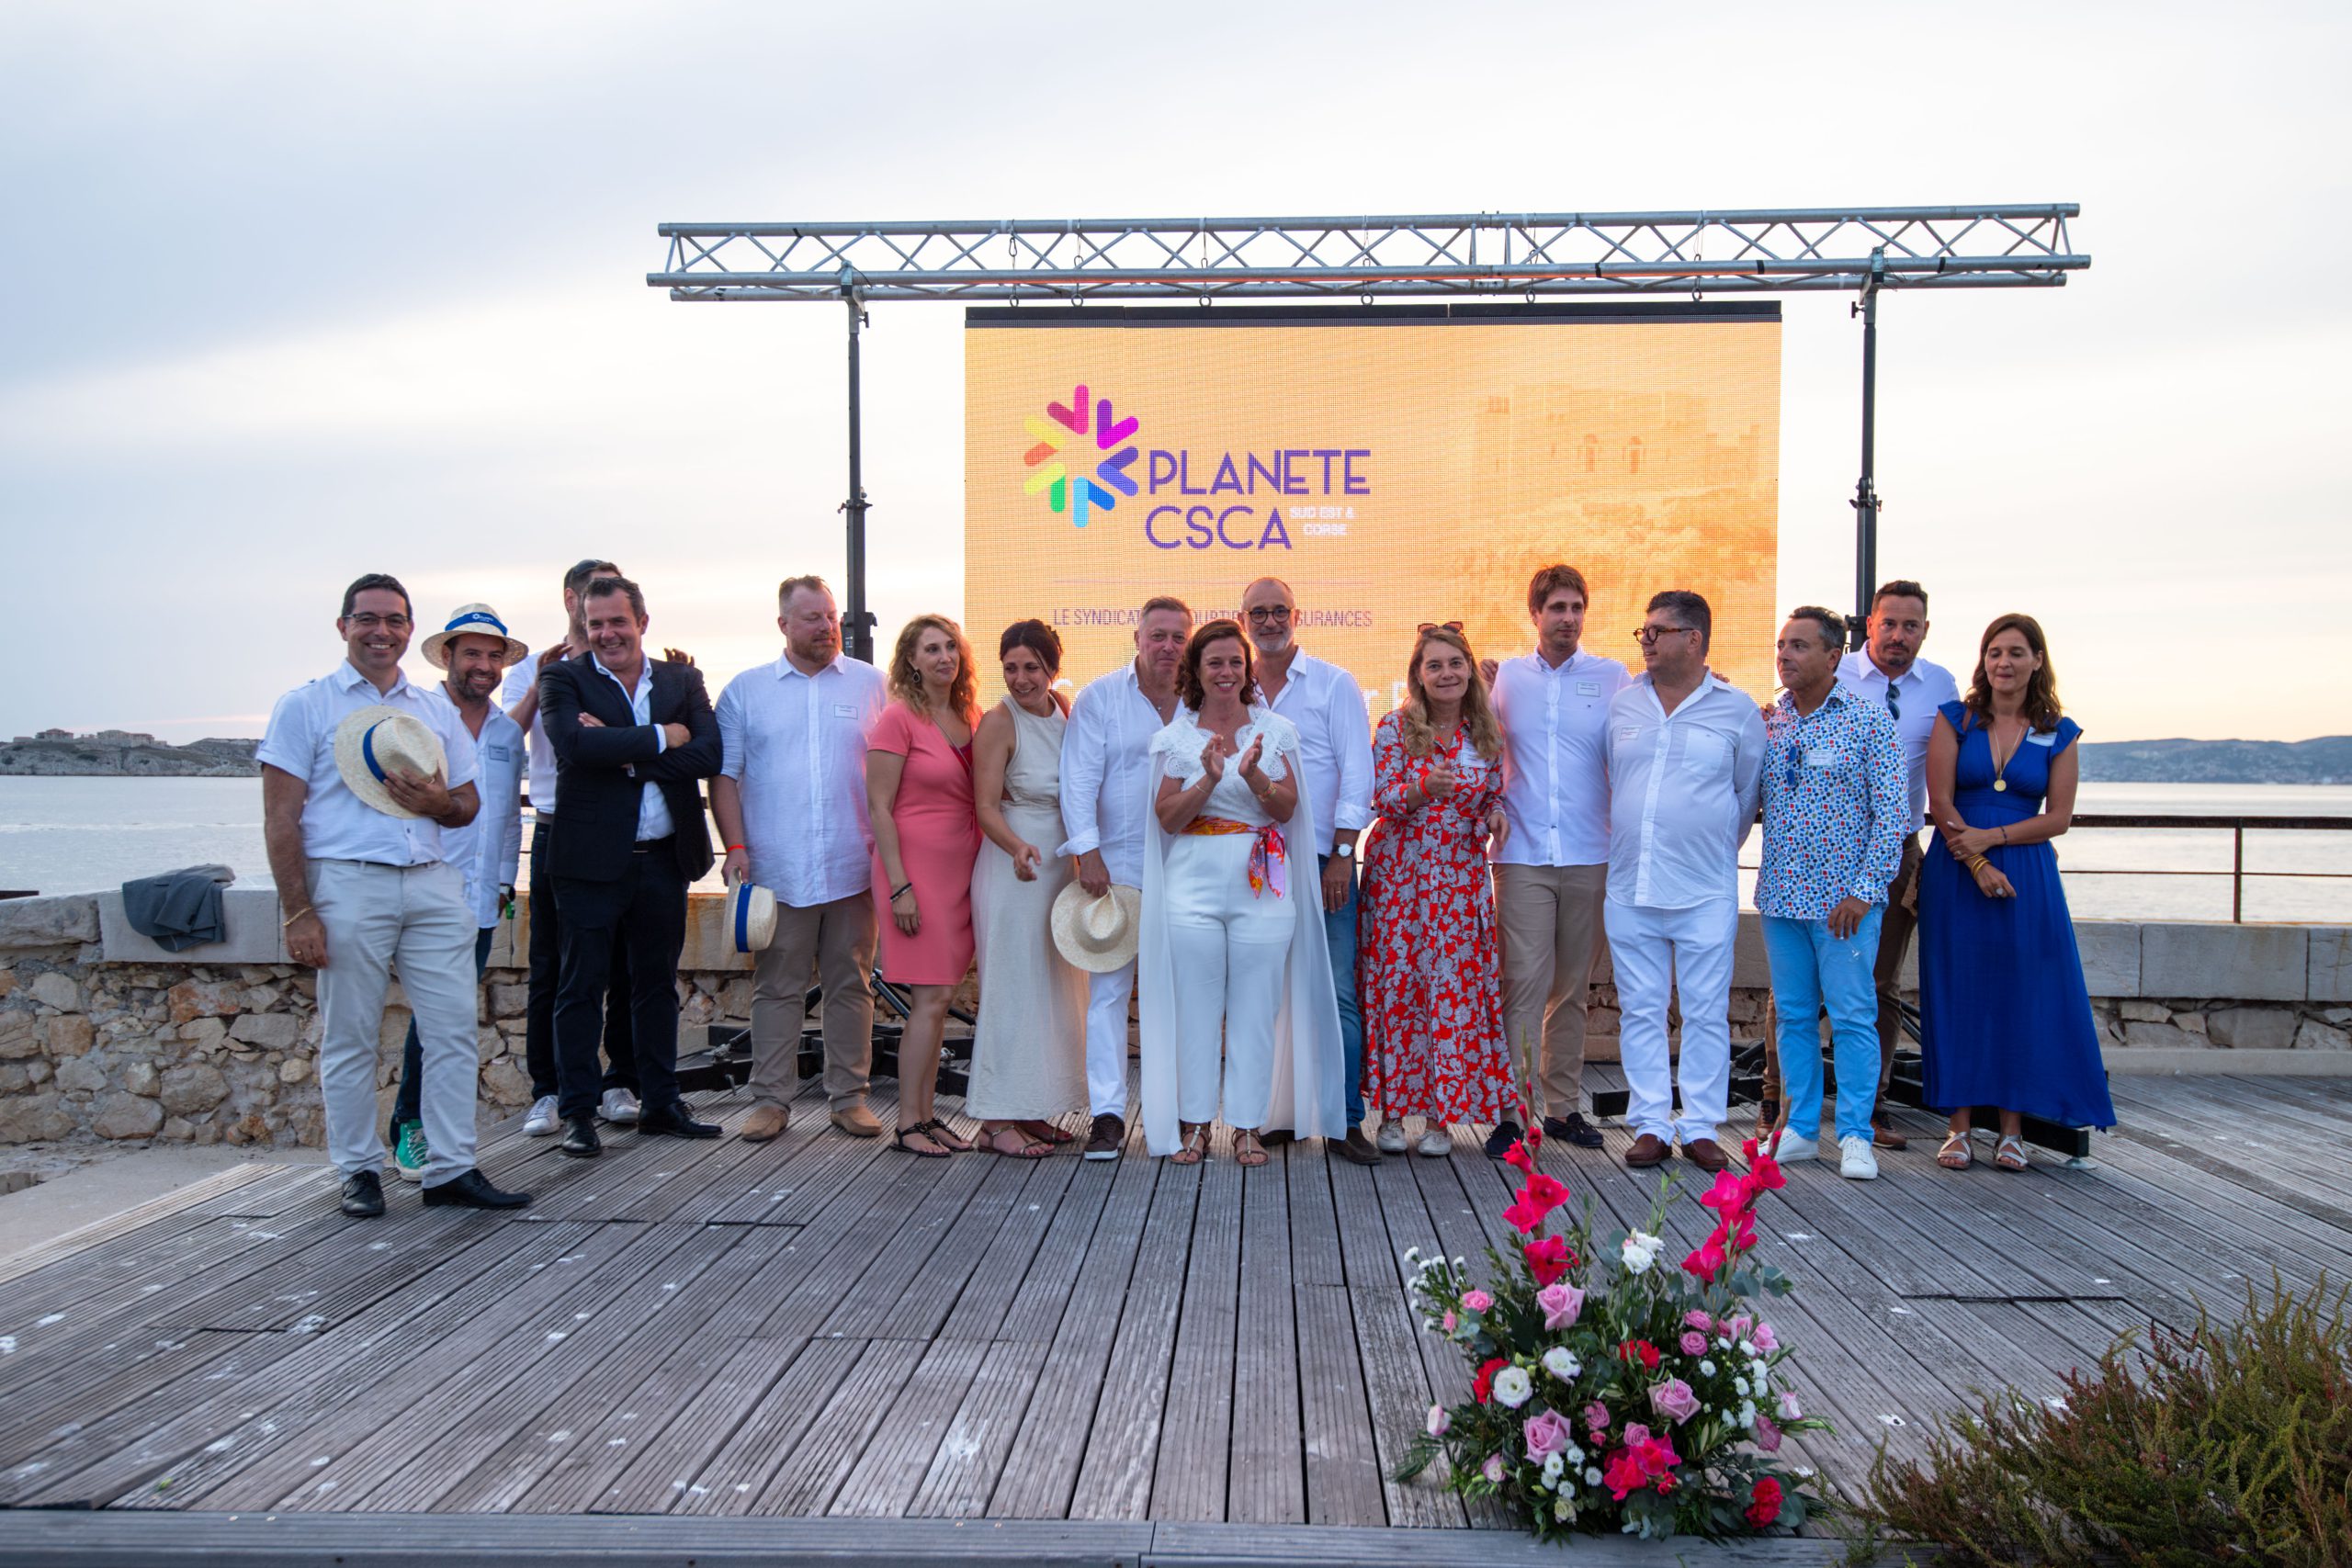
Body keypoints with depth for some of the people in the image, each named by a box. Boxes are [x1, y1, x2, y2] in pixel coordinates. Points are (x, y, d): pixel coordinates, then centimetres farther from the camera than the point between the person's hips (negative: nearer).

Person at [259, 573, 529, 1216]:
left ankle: (452, 1170, 9)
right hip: (348, 881, -4)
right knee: (349, 1038, 3)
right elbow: (281, 819, -2)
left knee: (454, 1028, 1)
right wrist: (298, 913, -10)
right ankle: (359, 1172, 16)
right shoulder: (305, 706, 4)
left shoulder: (436, 712, 17)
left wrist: (438, 802, -5)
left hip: (433, 884, 4)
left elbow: (469, 803, 20)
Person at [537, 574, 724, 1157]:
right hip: (592, 859, -3)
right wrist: (661, 737, -14)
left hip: (664, 858, 4)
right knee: (582, 986, 3)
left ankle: (660, 1104, 24)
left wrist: (624, 752, -14)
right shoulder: (564, 679, 0)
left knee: (657, 983, 13)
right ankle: (578, 1113, 12)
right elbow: (575, 742, -20)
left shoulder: (683, 680, 8)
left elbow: (709, 755, -7)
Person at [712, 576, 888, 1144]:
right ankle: (770, 1100, 13)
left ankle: (848, 1097, 16)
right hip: (776, 871, 0)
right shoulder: (745, 689, 7)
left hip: (853, 868, 1)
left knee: (851, 986, 7)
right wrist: (735, 847, -4)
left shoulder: (871, 685, 8)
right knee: (776, 987, 5)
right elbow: (725, 774, 6)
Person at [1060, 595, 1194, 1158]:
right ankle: (1107, 1113, 0)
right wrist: (1088, 853, -12)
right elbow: (1079, 781, -4)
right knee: (1108, 986, -4)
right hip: (1118, 863, -2)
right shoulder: (1100, 697, 1)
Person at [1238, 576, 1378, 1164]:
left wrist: (1341, 856, -9)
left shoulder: (1334, 684, 4)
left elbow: (1357, 773, -2)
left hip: (1321, 857, -3)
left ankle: (1346, 1120, 1)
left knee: (1338, 992, -5)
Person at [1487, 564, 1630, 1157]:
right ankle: (1515, 1110, -1)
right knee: (1524, 983, -6)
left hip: (1589, 856, 1)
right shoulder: (1505, 677, 9)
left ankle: (1563, 1104, 18)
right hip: (1522, 854, -1)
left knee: (1573, 987, 8)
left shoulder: (1613, 678, 7)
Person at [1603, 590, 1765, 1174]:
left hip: (1705, 892, -2)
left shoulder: (1737, 710, 1)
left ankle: (1701, 1128, 12)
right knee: (1641, 1012, 5)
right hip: (1630, 888, 2)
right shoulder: (1621, 703, 8)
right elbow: (1605, 782, 19)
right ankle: (1651, 1126, 13)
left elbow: (1748, 794, 11)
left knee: (1706, 1014, 3)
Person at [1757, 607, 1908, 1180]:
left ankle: (1855, 1134, 8)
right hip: (1781, 892, 5)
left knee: (1852, 1016, -1)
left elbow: (1891, 809, -7)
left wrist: (1865, 890, -14)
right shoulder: (1766, 720, 8)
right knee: (1793, 1015, 10)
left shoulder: (1869, 718, -4)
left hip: (1844, 897, -4)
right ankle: (1801, 1128, 20)